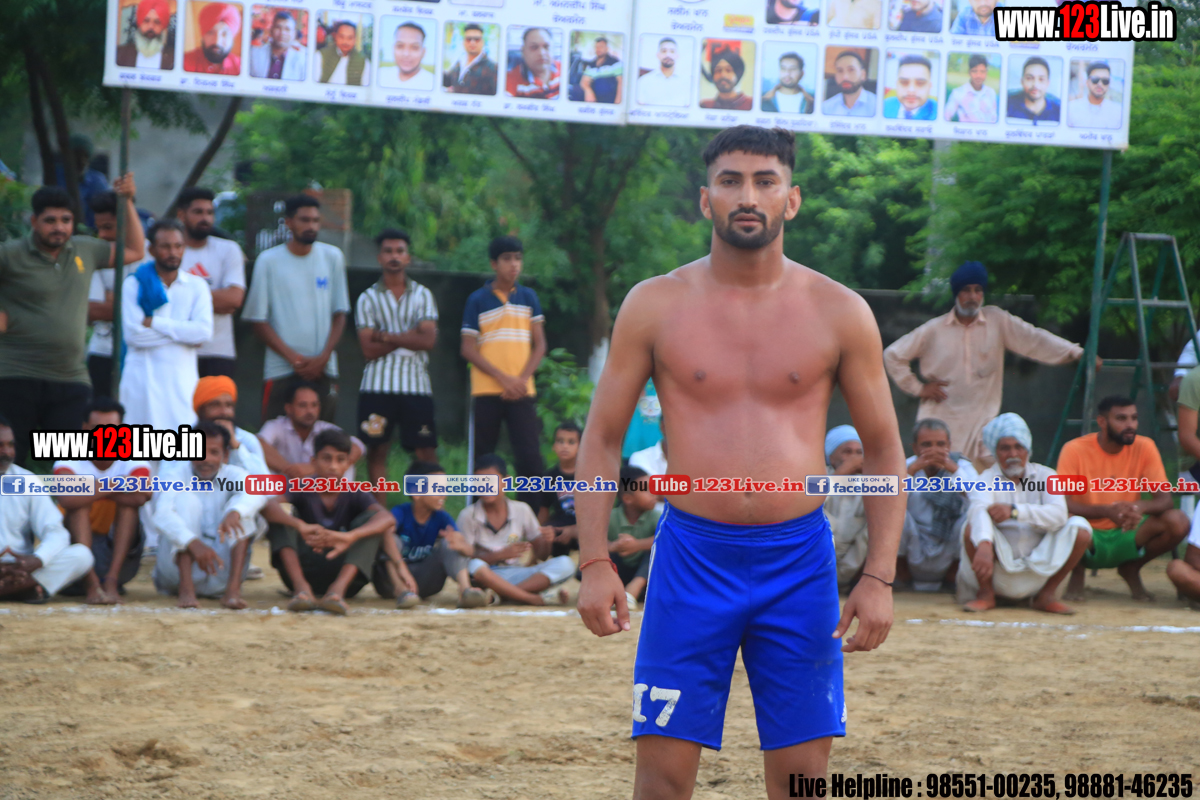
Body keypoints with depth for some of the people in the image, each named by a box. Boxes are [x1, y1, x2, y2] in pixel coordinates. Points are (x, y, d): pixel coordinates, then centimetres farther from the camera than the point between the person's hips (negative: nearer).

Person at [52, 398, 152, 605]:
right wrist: (113, 486, -24)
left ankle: (111, 580, -30)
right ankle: (91, 582, -35)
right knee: (79, 501, -25)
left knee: (129, 499, -21)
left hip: (118, 553, 1)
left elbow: (140, 497, -30)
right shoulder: (70, 460, -10)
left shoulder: (132, 461, -7)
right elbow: (67, 499, -33)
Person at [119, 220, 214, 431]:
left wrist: (154, 323, -7)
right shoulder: (134, 284, 5)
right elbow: (133, 334, -8)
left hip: (183, 378, 2)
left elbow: (204, 331, -4)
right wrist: (184, 334, -5)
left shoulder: (197, 286, 12)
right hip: (143, 377, -2)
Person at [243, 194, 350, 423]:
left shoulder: (332, 257, 9)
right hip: (280, 370, -2)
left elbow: (339, 314, 11)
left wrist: (323, 357, -3)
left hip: (323, 368, 2)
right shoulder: (268, 261, 1)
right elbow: (258, 321, 1)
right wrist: (293, 358, -8)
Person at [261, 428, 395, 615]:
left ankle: (338, 589, -38)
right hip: (303, 572, 0)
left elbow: (388, 519, -23)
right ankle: (301, 587, -33)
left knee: (370, 518, -17)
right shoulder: (302, 492, -1)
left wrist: (350, 537, -43)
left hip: (344, 574, 0)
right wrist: (301, 526, -45)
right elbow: (267, 505, -24)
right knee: (280, 514, -14)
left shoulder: (356, 496, 0)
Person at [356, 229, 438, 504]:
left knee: (426, 453, -3)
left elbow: (428, 340, -5)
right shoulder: (368, 299, 6)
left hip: (416, 385, 0)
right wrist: (409, 337, -6)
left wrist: (386, 337, -6)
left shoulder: (422, 295, 8)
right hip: (377, 386, 0)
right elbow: (369, 349, -5)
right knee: (377, 451, 2)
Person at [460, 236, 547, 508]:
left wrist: (522, 378, -7)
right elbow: (468, 349, -1)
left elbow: (539, 345, 9)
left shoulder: (528, 297, 10)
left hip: (521, 391, 1)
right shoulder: (477, 300, 3)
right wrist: (503, 378, -11)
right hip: (486, 391, -1)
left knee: (530, 457, -8)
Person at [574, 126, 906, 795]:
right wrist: (595, 563, -3)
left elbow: (884, 449, 8)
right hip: (692, 556, -1)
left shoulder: (839, 313, 3)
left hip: (800, 558, 1)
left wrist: (880, 577, -1)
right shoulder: (656, 306, 2)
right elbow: (603, 435, 7)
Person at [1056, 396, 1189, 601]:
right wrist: (1107, 511, -37)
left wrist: (1141, 506, -33)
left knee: (1178, 522, -23)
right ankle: (1077, 571, -1)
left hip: (1126, 538, 3)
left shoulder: (1144, 447, -5)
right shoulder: (1075, 450, -13)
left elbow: (1165, 500, -8)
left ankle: (1131, 569, 6)